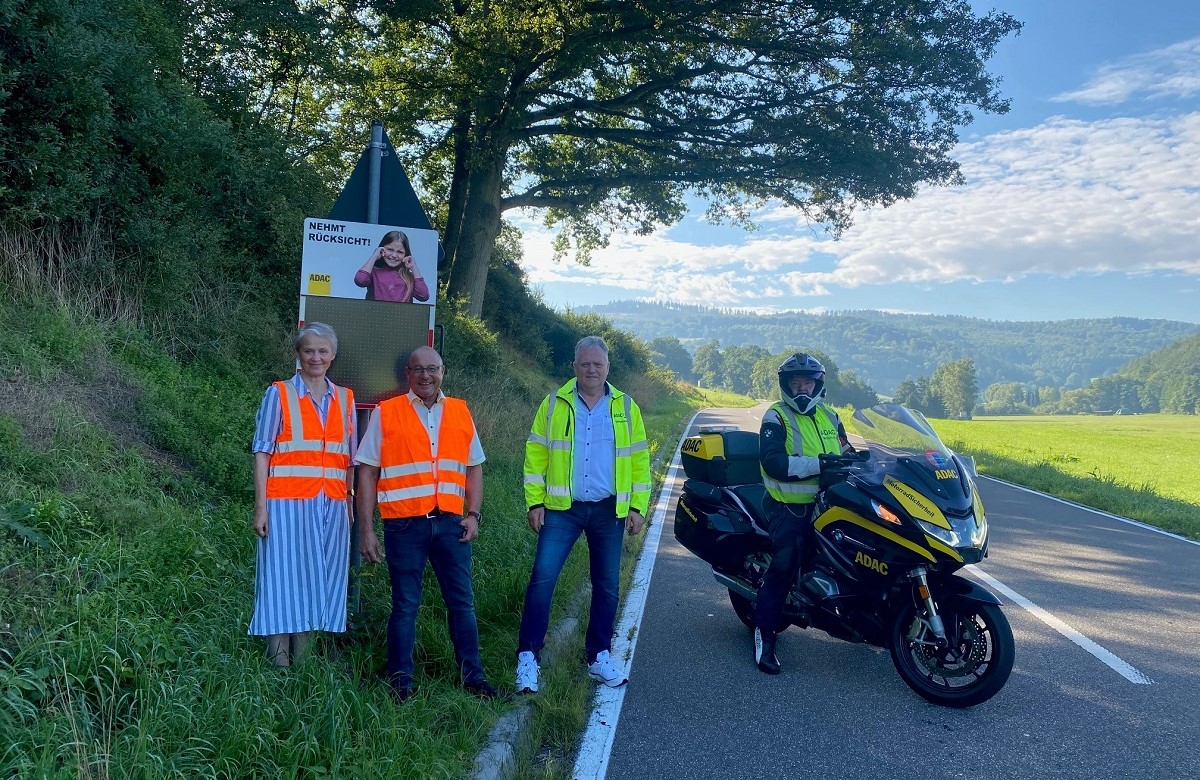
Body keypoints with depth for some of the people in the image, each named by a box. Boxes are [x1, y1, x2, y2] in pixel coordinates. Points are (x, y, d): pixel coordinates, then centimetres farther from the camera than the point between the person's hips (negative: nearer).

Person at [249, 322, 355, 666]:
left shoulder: (344, 399, 11)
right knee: (284, 579, -1)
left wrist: (350, 505, 6)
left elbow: (349, 458, 12)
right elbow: (262, 453, -2)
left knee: (319, 580, 6)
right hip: (288, 504, -4)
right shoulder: (279, 394, 1)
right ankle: (279, 664, 6)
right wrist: (261, 507, -9)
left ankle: (302, 662, 15)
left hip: (331, 506, 4)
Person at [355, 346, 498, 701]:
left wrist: (473, 514, 2)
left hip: (450, 523, 3)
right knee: (405, 605, 6)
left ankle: (472, 675, 21)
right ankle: (400, 679, 20)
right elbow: (367, 473, 0)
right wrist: (367, 529, -4)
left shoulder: (461, 413, 8)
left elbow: (474, 468, 14)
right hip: (405, 525, -2)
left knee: (462, 602, 9)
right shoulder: (386, 413, 0)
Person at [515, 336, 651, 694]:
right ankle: (528, 656, 1)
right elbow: (536, 455, 1)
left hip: (609, 511, 2)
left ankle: (599, 656, 25)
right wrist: (535, 502, -5)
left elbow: (639, 459, 6)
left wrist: (638, 506, 1)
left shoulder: (625, 407, 5)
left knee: (607, 586, 10)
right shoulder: (555, 404, 2)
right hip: (562, 508, -1)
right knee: (542, 578, -9)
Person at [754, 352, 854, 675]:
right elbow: (773, 463, -18)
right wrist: (820, 464, -24)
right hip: (790, 509, -6)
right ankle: (764, 635, 0)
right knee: (783, 568, -10)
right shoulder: (776, 417, -3)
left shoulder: (829, 417, 18)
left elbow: (846, 453, 15)